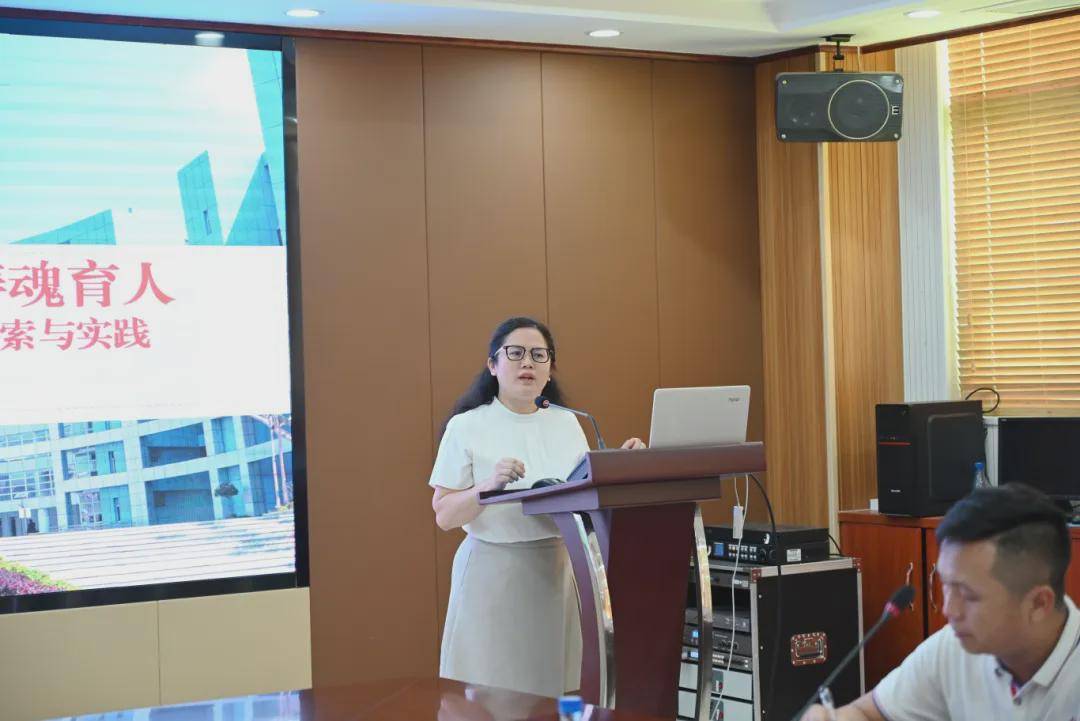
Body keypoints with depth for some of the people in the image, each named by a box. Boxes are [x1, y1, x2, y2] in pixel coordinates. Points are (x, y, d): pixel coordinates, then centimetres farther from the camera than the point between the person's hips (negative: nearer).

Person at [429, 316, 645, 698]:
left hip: (560, 570, 4)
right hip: (493, 574, -4)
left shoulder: (567, 423, 10)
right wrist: (489, 486, -23)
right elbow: (444, 516, -7)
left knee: (557, 687, 5)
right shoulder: (466, 427, -3)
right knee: (493, 692, -2)